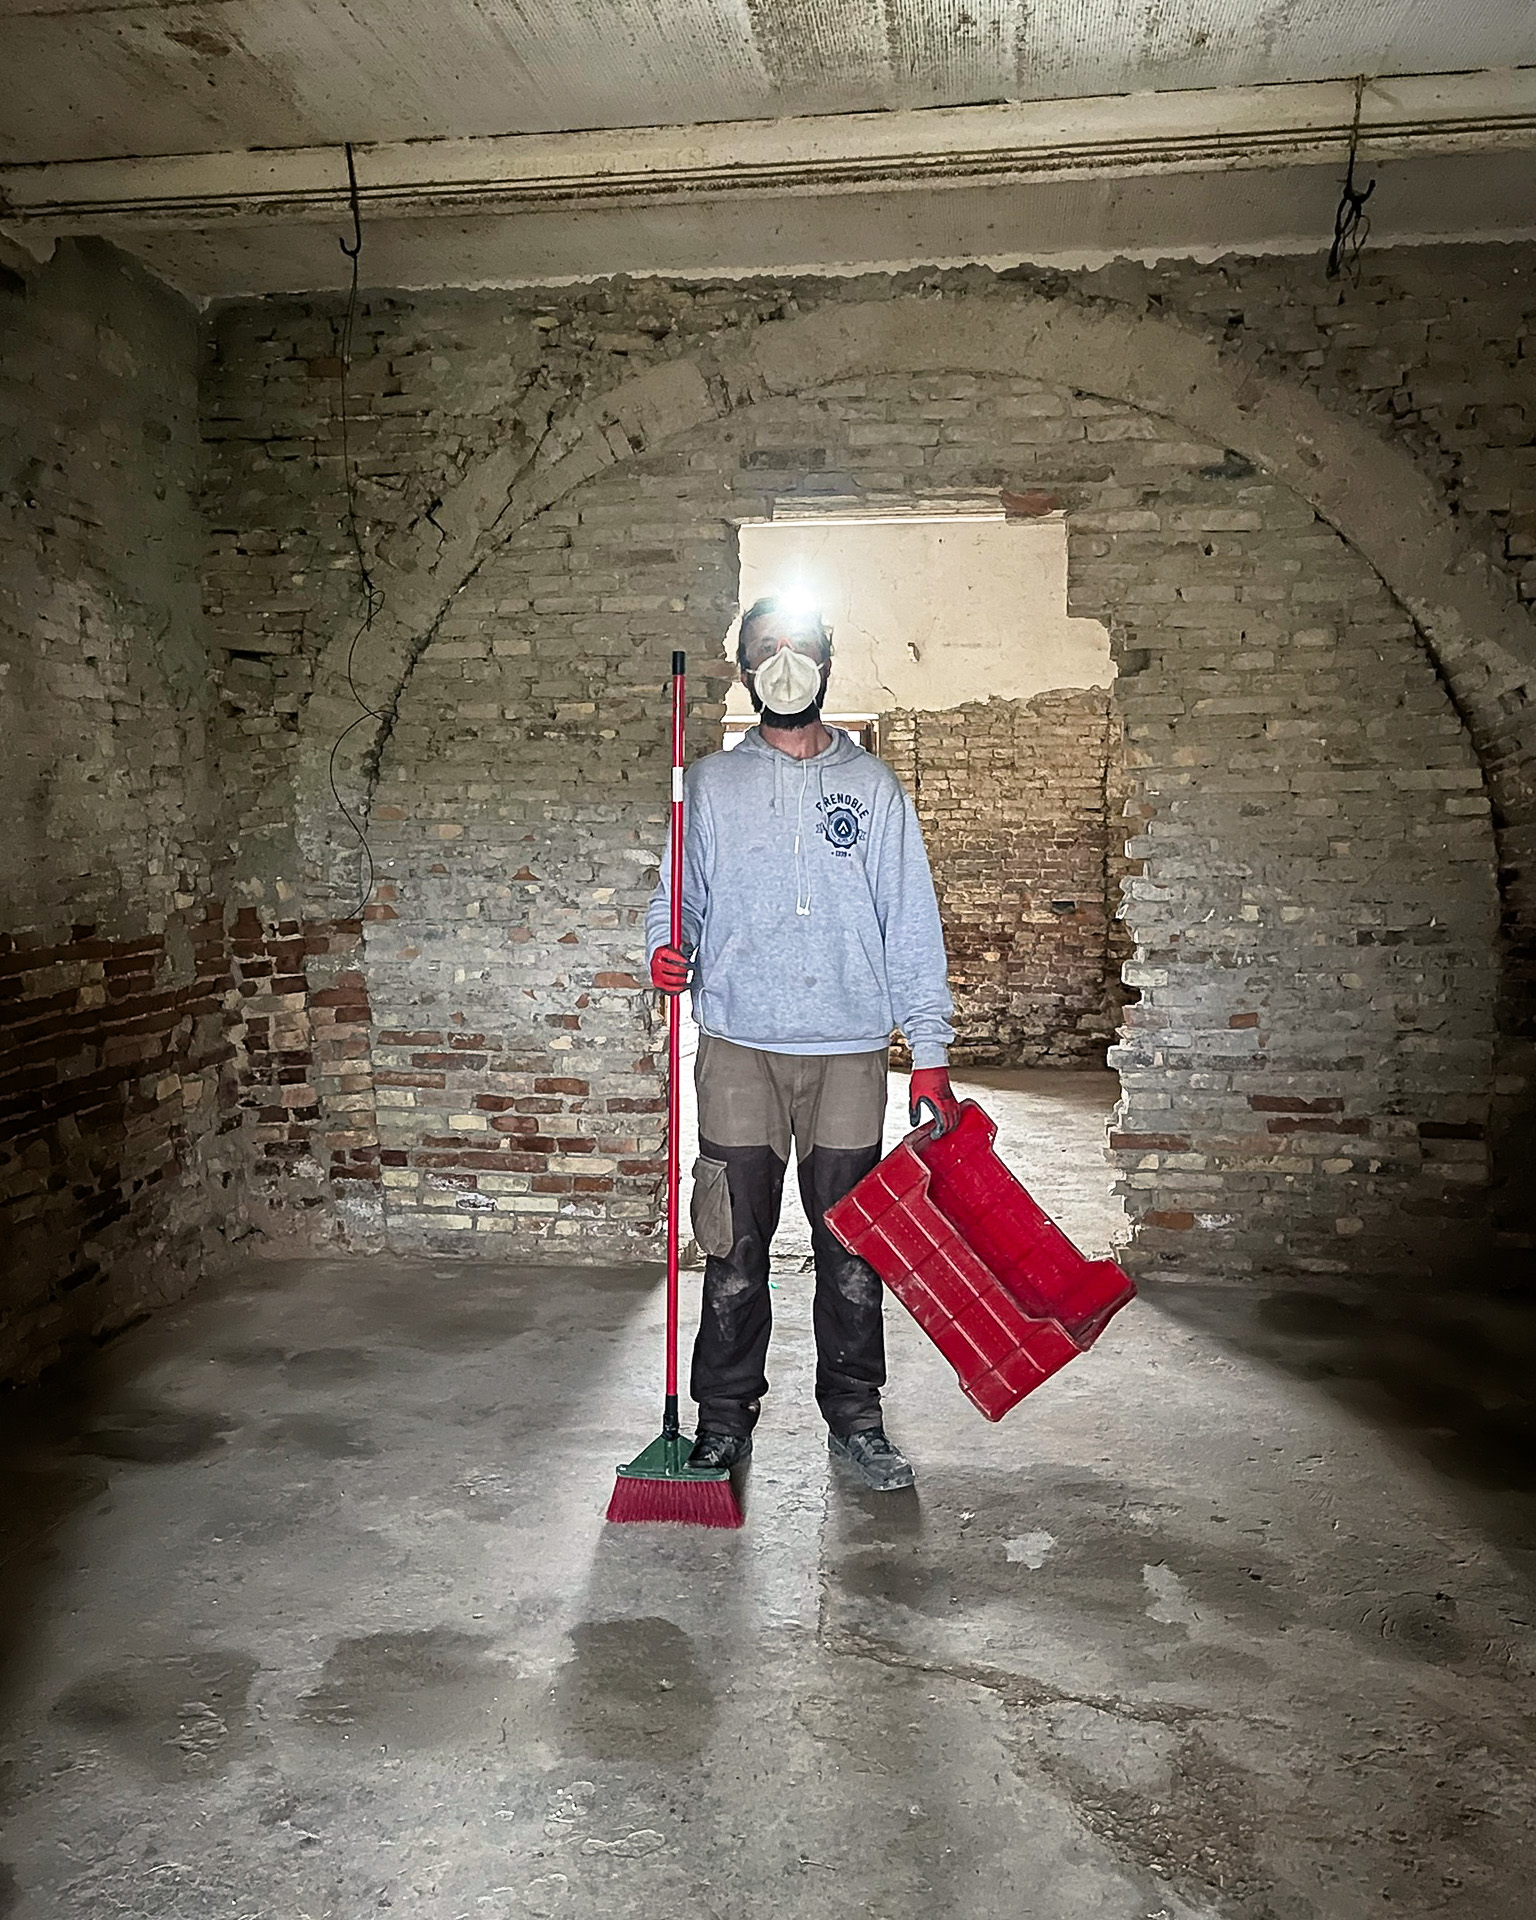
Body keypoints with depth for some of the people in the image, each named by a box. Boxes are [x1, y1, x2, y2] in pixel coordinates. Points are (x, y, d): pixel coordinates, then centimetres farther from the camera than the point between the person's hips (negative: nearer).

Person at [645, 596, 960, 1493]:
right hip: (740, 1047, 0)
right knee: (734, 1246, 3)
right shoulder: (712, 784, 10)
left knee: (852, 1245, 6)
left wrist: (932, 1053, 0)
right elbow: (678, 896, 12)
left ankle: (855, 1417, 22)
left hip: (849, 1049, 0)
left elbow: (911, 923, 6)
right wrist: (666, 949, -12)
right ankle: (725, 1417, 18)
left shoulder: (872, 785, 9)